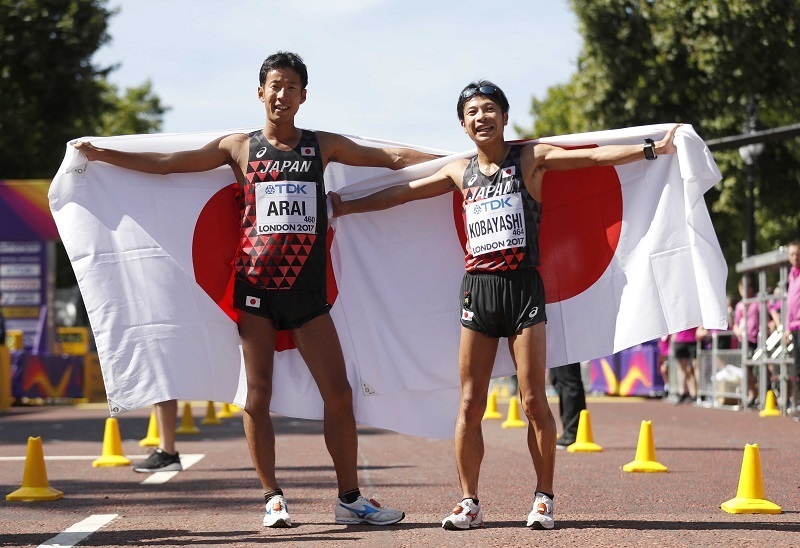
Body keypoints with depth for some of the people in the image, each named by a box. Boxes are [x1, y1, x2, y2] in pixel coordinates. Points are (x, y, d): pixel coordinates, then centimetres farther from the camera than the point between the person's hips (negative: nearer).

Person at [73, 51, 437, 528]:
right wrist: (100, 154, 5)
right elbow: (167, 163, 8)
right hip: (256, 286, 0)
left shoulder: (323, 146, 10)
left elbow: (392, 158, 10)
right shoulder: (240, 147, 8)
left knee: (338, 393, -4)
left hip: (308, 288, 1)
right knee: (258, 393, -2)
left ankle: (350, 498, 5)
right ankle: (273, 497, 7)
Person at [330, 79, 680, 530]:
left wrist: (652, 149, -15)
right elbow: (402, 193, 23)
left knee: (534, 400, -4)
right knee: (471, 403, 1)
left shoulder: (530, 158, 4)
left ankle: (544, 498, 6)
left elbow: (594, 156, -5)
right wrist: (348, 207, 25)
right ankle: (470, 502, 8)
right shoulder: (460, 171, 15)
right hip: (478, 287, 3)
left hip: (523, 286, -3)